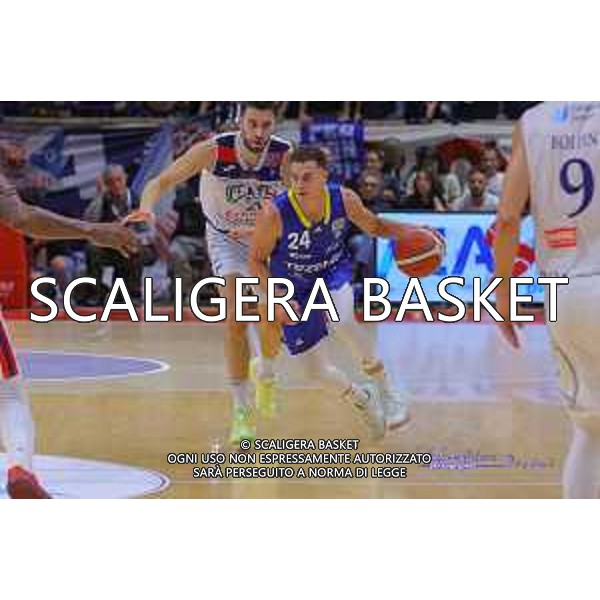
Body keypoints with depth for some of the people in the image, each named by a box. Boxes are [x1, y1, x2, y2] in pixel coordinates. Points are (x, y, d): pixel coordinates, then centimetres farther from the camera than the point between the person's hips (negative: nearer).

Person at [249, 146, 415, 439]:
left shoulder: (344, 199, -21)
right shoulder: (275, 214, -29)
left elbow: (374, 226, 0)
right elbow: (256, 261, -14)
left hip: (334, 274, 0)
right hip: (295, 290, 0)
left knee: (342, 321, -35)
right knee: (316, 371, 3)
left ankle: (384, 390, -13)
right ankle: (362, 399, 36)